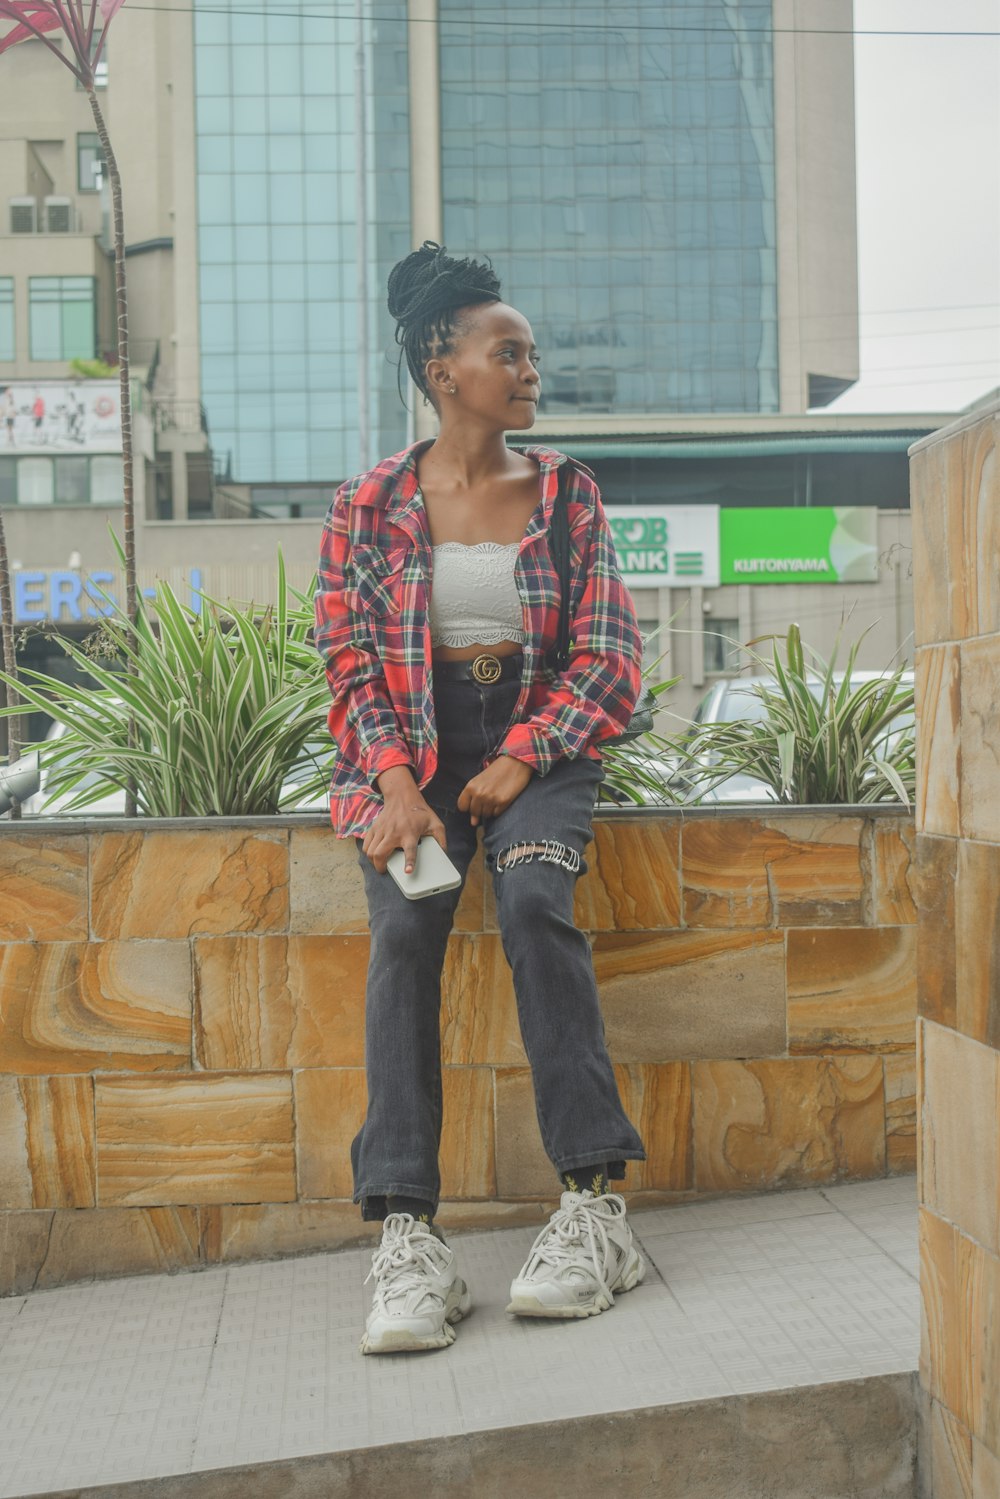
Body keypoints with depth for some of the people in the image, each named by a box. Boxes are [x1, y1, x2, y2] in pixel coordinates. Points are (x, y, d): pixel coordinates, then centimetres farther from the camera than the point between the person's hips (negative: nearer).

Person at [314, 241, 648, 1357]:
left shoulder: (565, 490, 8)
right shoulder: (369, 503, 5)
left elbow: (607, 650, 5)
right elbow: (349, 658, 2)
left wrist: (520, 763, -9)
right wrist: (397, 787, -14)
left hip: (538, 736, 0)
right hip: (412, 746, 0)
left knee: (534, 897, -30)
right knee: (404, 924, -28)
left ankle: (593, 1204, -29)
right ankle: (406, 1238, -33)